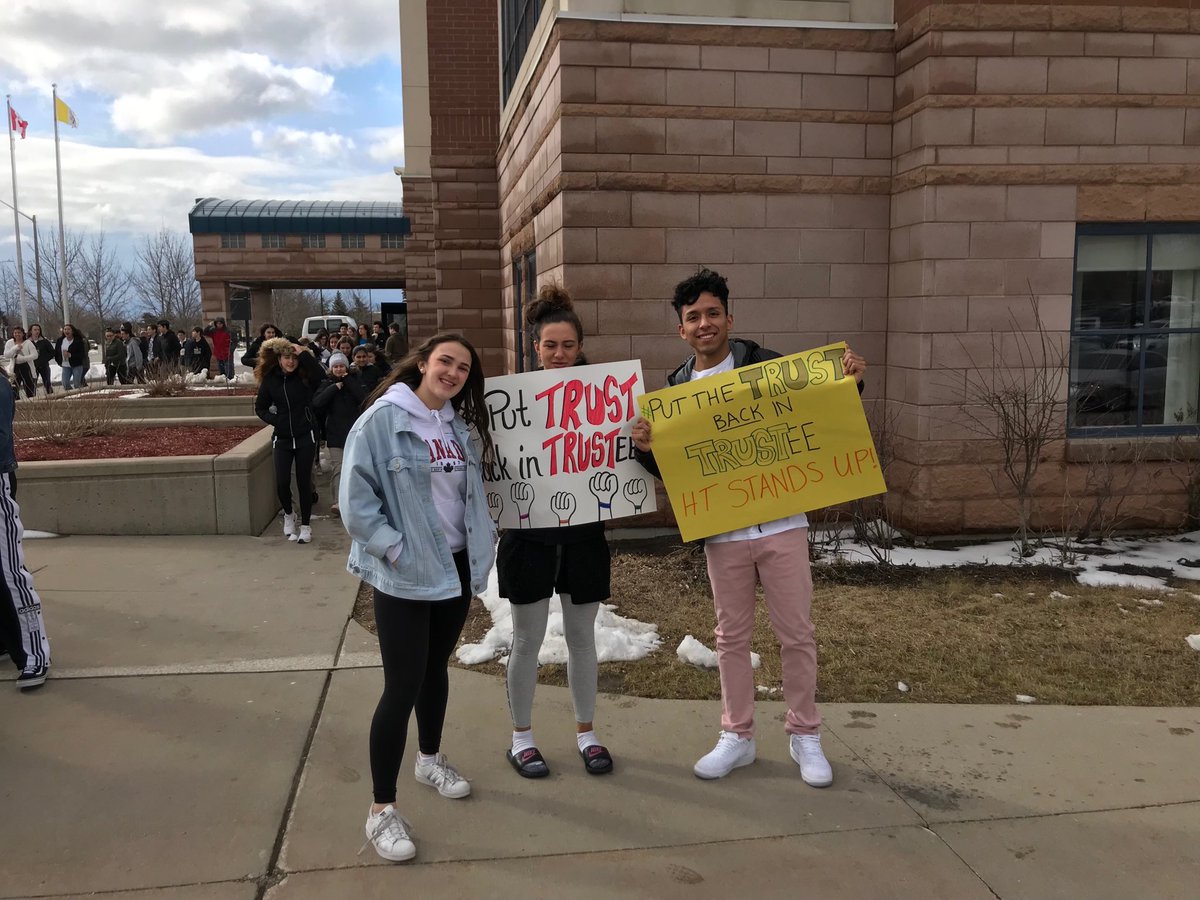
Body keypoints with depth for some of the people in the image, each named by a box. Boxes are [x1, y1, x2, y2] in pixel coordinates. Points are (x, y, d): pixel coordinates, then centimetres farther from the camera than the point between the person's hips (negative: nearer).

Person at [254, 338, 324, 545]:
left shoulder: (304, 376, -6)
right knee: (282, 482, -6)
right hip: (282, 438, 2)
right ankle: (288, 514, 24)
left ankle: (306, 525, 17)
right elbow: (260, 408, 12)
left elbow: (321, 375, -30)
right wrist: (274, 420, -4)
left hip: (305, 436, -2)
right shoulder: (270, 380, 0)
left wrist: (304, 353, -25)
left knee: (304, 481, 3)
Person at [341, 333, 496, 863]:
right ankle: (381, 809, 7)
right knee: (402, 686, -5)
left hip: (455, 567, 7)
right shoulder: (381, 419, -14)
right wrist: (395, 549, -19)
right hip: (404, 576, -6)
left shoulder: (460, 425, 8)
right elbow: (355, 498, -16)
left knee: (436, 667, 21)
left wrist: (479, 543, 5)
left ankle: (430, 760, 42)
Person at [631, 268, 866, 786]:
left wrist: (850, 382, -17)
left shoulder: (766, 364, -2)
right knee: (731, 636, 12)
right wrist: (646, 449, -14)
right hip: (722, 533, 2)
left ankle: (805, 736, 23)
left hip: (782, 525, -2)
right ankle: (737, 737, 26)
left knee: (796, 633, 7)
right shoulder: (677, 388, 5)